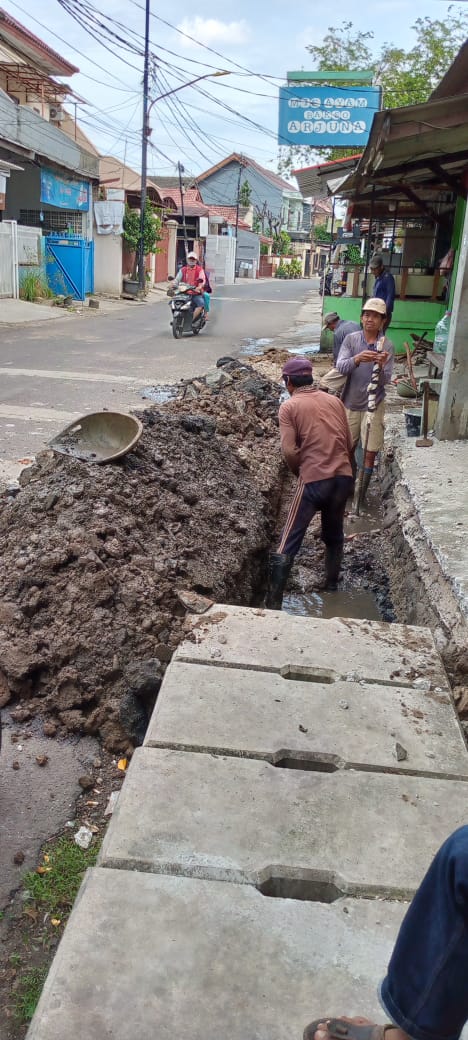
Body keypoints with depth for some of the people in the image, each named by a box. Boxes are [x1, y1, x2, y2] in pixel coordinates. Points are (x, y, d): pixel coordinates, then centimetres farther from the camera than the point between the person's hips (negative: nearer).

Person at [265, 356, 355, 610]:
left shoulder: (289, 406, -1)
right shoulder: (334, 401, 14)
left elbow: (289, 451, -10)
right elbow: (349, 444, 15)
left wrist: (300, 472, 8)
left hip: (314, 480, -5)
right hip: (343, 477, 5)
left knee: (287, 544, 0)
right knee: (334, 537, 23)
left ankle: (273, 603, -2)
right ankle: (331, 588, 34)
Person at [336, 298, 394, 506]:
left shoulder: (387, 346, -7)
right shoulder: (351, 339, -6)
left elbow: (385, 381, -13)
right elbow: (340, 367, -20)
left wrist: (381, 366, -35)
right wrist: (357, 359, -40)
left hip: (373, 406, -1)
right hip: (350, 404, 1)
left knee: (370, 453, 1)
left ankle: (362, 494, 15)